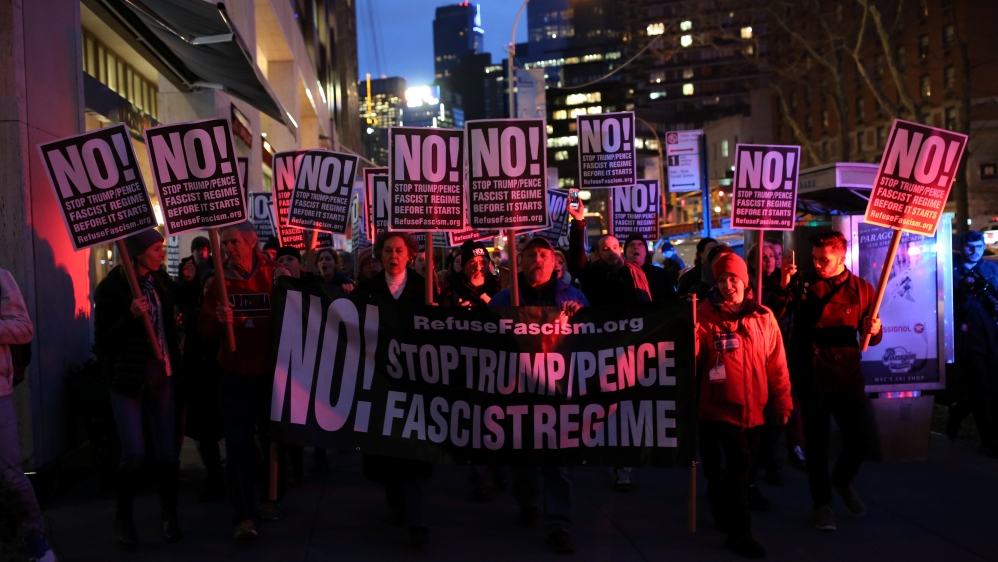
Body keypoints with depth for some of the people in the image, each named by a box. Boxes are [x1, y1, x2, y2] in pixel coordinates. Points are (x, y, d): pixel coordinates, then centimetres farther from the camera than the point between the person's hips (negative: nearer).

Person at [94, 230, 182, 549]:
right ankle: (123, 516, 16)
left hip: (162, 375, 4)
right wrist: (130, 316, -26)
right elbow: (102, 341, -13)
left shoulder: (160, 281, 5)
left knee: (168, 450, 4)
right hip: (127, 379, -4)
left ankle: (169, 513, 20)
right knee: (134, 453, -7)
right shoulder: (110, 288, -10)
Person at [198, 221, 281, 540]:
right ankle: (245, 514, 3)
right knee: (238, 445, -2)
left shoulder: (276, 275, -3)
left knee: (273, 439, 13)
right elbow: (206, 331, 1)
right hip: (235, 376, 1)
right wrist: (218, 320, -18)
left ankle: (268, 498, 32)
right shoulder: (220, 281, 4)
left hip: (272, 373, -1)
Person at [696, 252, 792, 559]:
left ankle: (724, 514, 40)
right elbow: (690, 358, -15)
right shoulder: (705, 315, -8)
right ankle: (739, 532, 4)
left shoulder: (763, 316, 1)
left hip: (754, 408, 4)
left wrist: (783, 403, 6)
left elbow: (776, 363, 4)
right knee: (741, 462, -11)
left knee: (744, 464, 17)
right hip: (722, 407, -4)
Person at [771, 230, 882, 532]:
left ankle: (842, 481, 35)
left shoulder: (861, 289, 3)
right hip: (811, 376, -1)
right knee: (816, 443, 8)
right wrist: (783, 284, -23)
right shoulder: (803, 284, 1)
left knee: (857, 441, 3)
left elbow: (872, 337, 5)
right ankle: (822, 503, 24)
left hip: (848, 374, 1)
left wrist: (873, 330, -18)